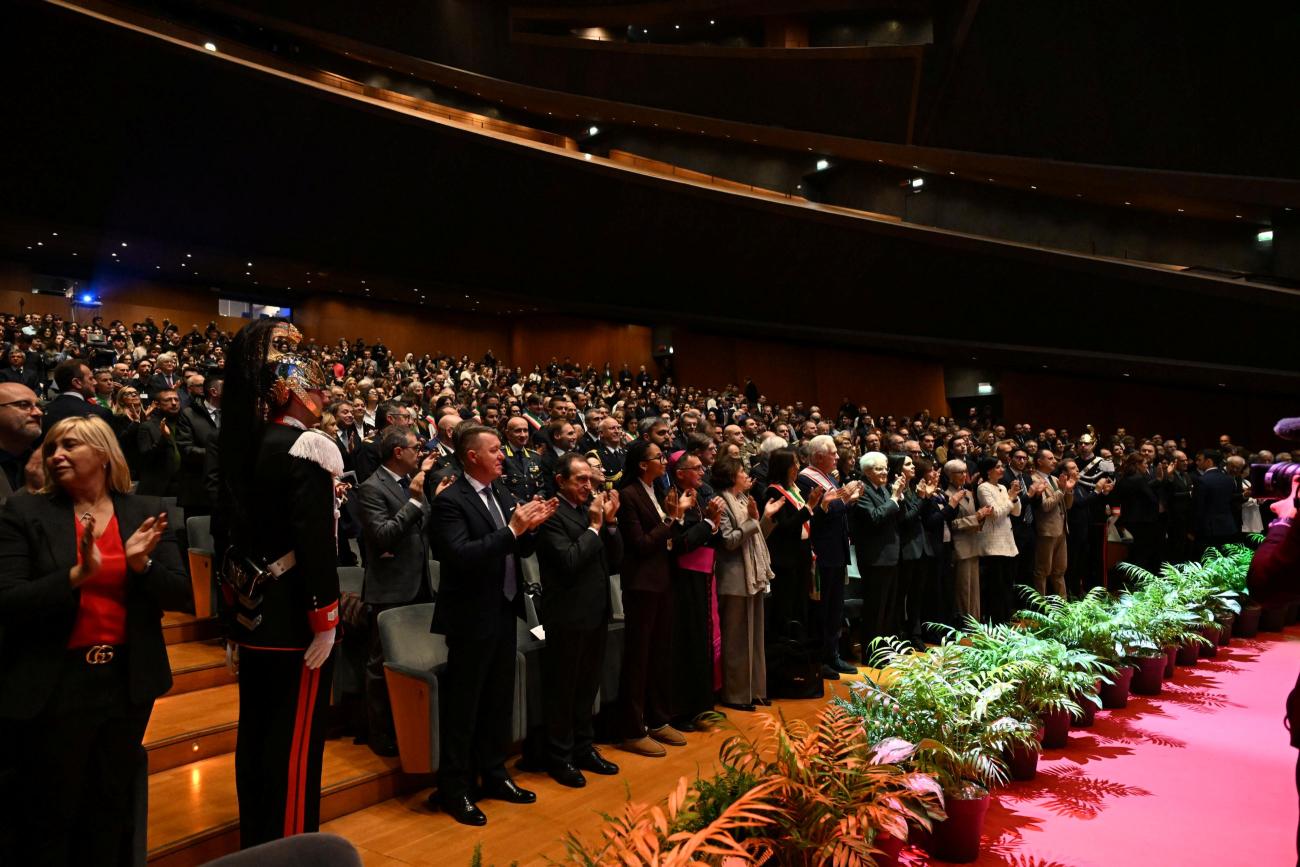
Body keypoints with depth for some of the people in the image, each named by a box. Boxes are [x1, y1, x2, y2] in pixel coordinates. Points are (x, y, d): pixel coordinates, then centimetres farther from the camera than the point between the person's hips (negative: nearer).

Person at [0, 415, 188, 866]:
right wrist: (77, 575, -27)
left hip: (127, 683, 2)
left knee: (113, 812, 18)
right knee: (48, 818, 13)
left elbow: (180, 596, -1)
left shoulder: (145, 512, 1)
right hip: (54, 688, -2)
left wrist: (141, 565, -19)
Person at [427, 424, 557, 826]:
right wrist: (512, 529, -27)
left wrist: (532, 526, -9)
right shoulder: (450, 501, -15)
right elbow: (461, 555, -27)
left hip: (504, 612, 8)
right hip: (472, 617, -8)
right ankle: (454, 789, 19)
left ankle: (493, 774, 34)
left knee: (499, 699, 18)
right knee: (462, 705, 5)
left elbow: (520, 550, 11)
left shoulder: (503, 495, 8)